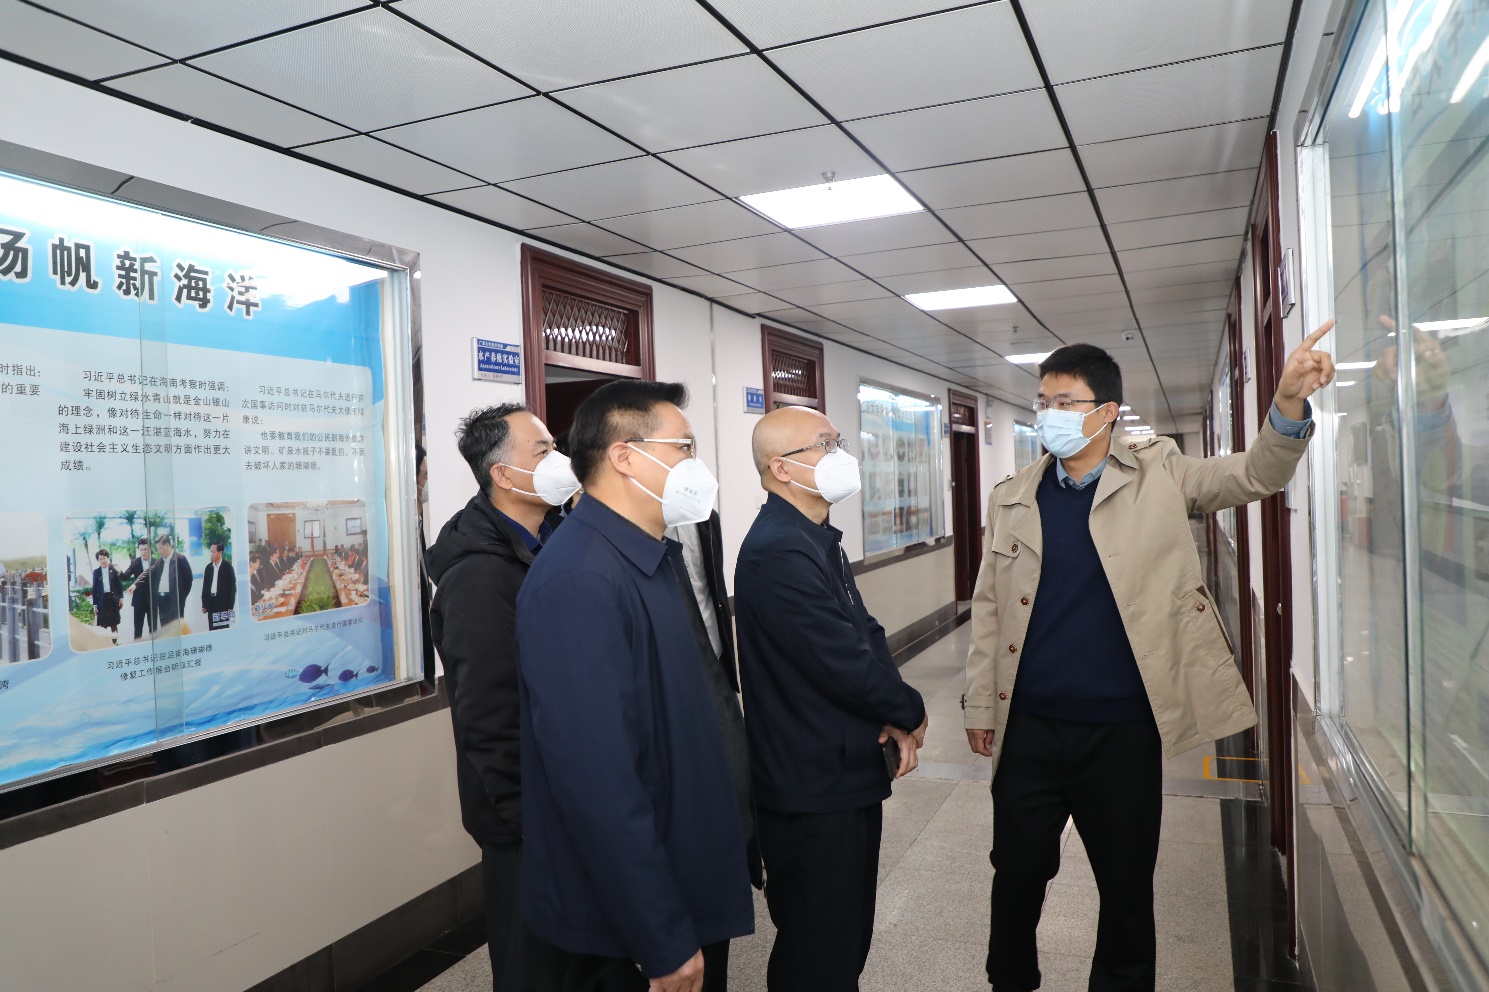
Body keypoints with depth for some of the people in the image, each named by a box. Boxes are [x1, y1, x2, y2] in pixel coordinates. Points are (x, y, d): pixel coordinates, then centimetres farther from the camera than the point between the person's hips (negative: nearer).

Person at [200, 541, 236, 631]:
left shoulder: (227, 566, -4)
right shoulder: (208, 567, 9)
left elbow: (232, 587, -5)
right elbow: (205, 586, 12)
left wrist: (230, 606, -8)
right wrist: (204, 604, 7)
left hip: (223, 603, -4)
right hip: (211, 603, 4)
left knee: (224, 629, -3)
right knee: (212, 629, 4)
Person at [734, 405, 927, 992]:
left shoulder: (817, 539, 10)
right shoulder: (780, 552, -24)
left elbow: (866, 635, 10)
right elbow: (843, 661, -24)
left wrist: (892, 721, -5)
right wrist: (910, 712, -6)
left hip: (846, 773, 10)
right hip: (812, 788, -10)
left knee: (850, 934, 23)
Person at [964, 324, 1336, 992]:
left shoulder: (1158, 477, 0)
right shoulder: (1012, 499, 2)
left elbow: (1256, 475, -6)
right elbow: (989, 608, 5)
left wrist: (1289, 405, -26)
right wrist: (980, 706, 5)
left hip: (1123, 729, -1)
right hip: (1029, 727, 2)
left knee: (1127, 886, 14)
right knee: (1018, 870, 16)